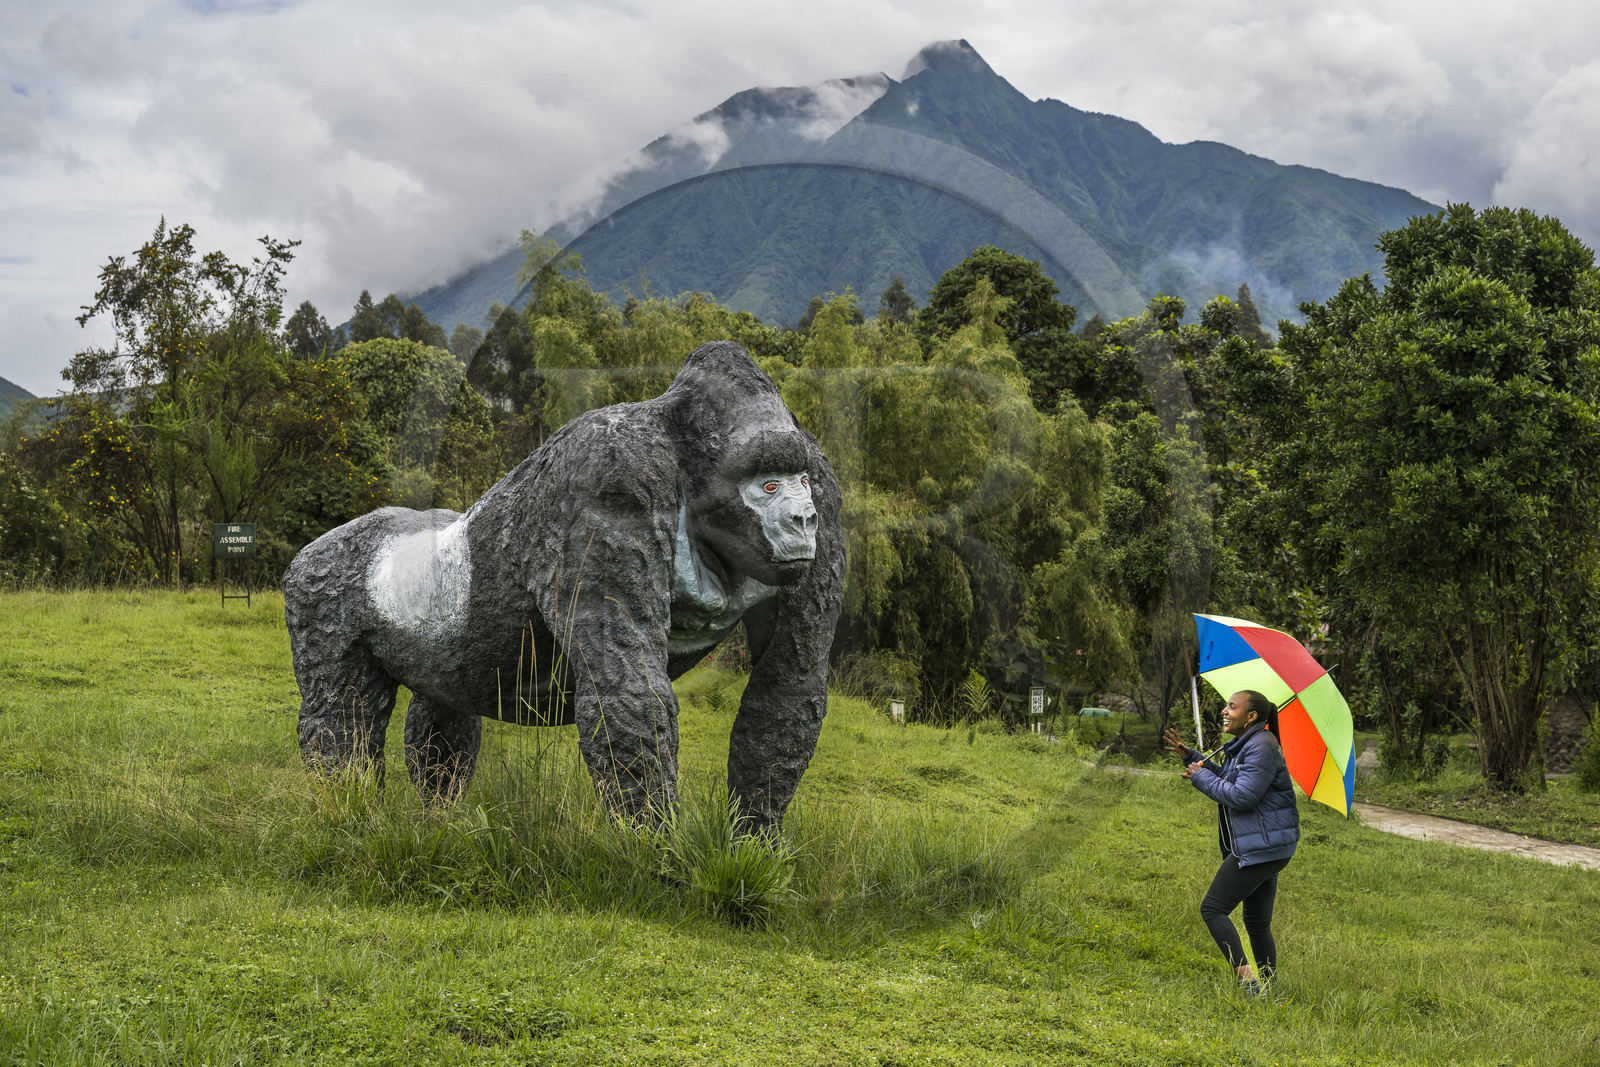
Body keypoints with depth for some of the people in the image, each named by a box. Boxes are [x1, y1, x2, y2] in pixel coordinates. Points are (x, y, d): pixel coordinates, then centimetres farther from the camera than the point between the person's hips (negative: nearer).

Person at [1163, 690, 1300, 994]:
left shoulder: (1261, 747, -16)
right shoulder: (1243, 746, 17)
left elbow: (1242, 796, -23)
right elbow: (1225, 781, 29)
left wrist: (1201, 777, -11)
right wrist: (1190, 756, 22)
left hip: (1261, 845, -11)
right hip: (1261, 846, 11)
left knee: (1212, 909, -10)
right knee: (1257, 923, 14)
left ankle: (1245, 977, -16)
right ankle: (1267, 988, 18)